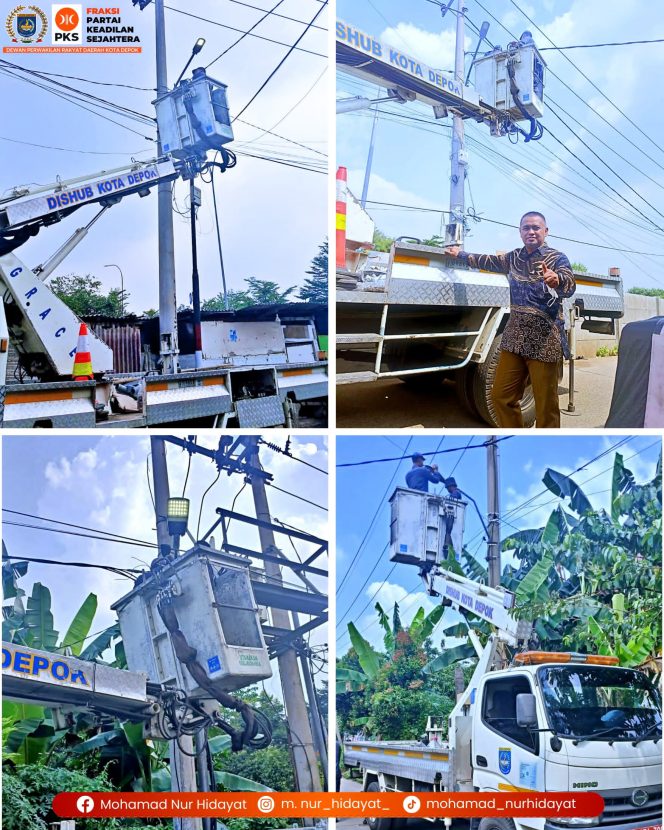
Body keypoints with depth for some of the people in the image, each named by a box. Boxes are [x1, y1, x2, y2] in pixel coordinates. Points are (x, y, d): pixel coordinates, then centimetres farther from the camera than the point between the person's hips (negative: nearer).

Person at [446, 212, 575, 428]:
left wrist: (557, 280, -46)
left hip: (545, 339, -6)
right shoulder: (514, 257, 14)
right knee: (501, 395, 9)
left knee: (545, 404, -6)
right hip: (515, 336, 6)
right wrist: (461, 254, 42)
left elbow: (569, 286, -23)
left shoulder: (557, 258, -4)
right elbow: (489, 261, 33)